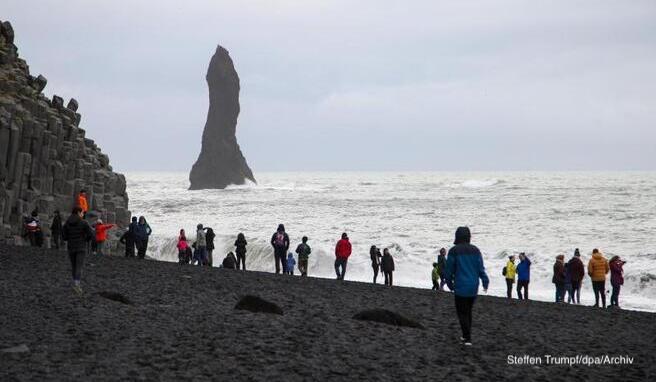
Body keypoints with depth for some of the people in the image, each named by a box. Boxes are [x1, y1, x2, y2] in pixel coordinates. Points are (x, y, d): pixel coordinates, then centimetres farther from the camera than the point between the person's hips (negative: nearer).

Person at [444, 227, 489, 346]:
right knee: (468, 311, 19)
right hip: (473, 288, 4)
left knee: (462, 313, 2)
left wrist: (450, 284, 10)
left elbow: (449, 269, -3)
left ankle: (467, 338, -8)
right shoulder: (475, 250, 4)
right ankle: (466, 335, 25)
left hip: (460, 288, -4)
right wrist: (485, 282, 6)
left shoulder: (454, 251, -7)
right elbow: (481, 268, 0)